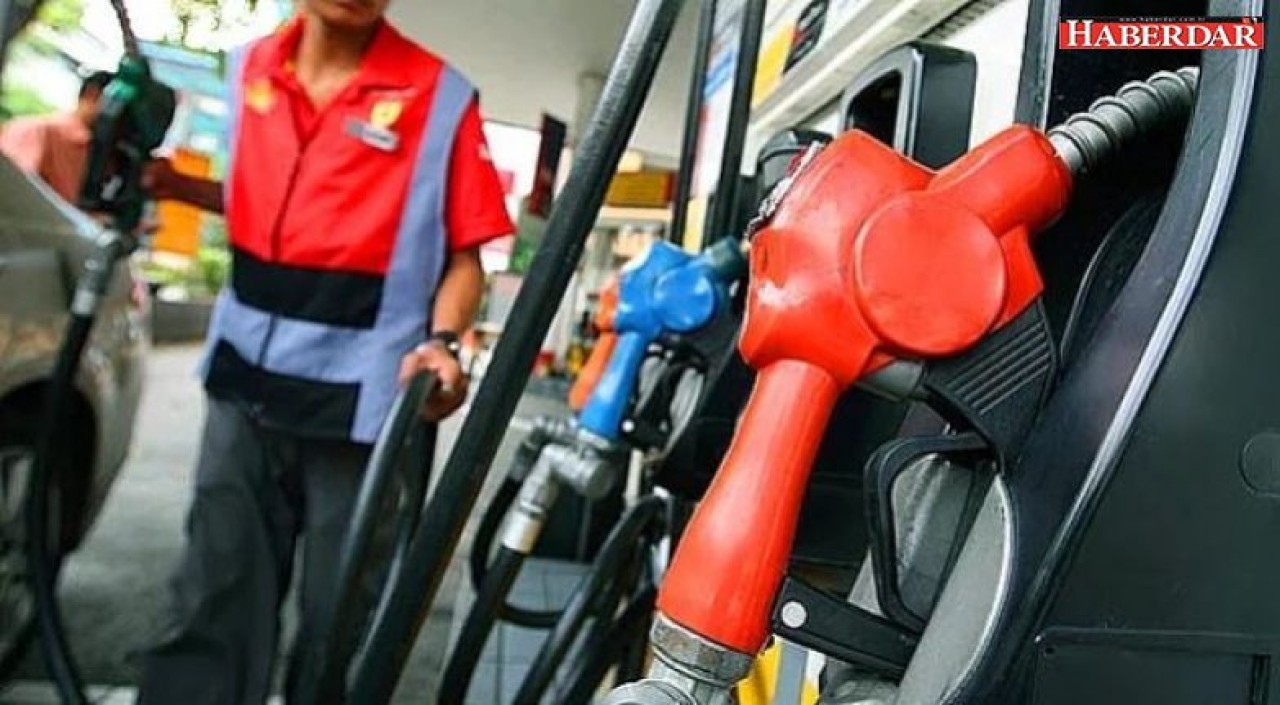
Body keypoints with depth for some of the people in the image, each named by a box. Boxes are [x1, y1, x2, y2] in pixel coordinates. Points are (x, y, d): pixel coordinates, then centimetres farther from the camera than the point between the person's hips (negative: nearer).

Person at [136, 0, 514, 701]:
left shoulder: (440, 96, -7)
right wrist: (174, 184, 6)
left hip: (360, 395, -4)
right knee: (213, 605, 12)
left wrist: (440, 344, -24)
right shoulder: (249, 67, 9)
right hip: (246, 379, 5)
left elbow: (464, 250, -7)